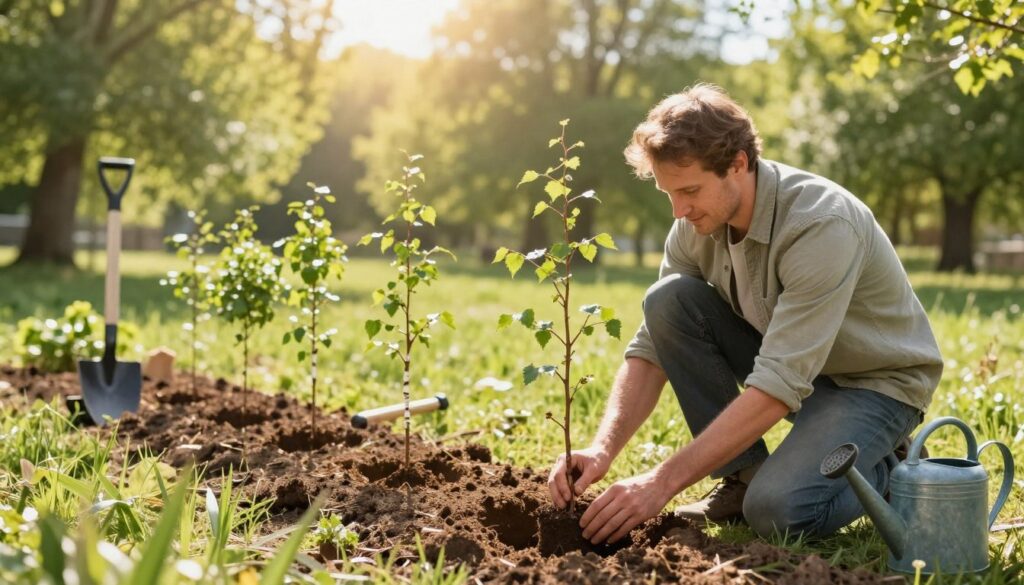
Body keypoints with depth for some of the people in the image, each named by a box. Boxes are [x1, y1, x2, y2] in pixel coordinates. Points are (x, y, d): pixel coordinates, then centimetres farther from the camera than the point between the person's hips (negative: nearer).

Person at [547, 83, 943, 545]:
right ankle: (743, 474, -5)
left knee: (777, 510, -31)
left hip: (875, 380, -6)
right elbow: (652, 348, -8)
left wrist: (663, 482, -39)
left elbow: (778, 387, -37)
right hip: (787, 362, 7)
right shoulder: (697, 224, -11)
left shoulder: (822, 224, -32)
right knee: (668, 301, -17)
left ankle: (884, 472, 3)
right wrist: (603, 449, -25)